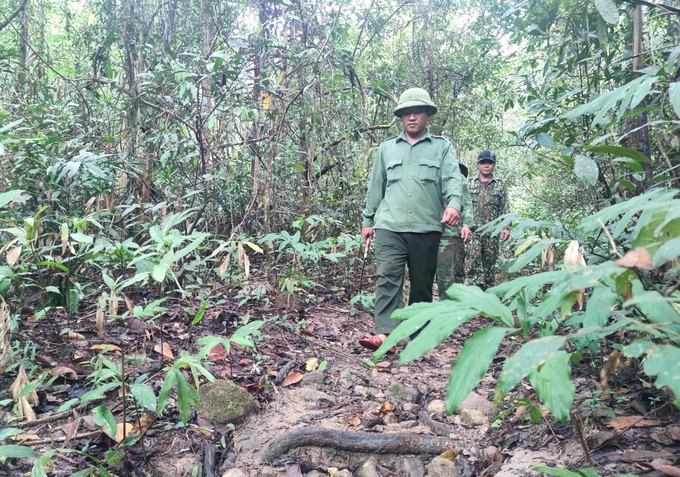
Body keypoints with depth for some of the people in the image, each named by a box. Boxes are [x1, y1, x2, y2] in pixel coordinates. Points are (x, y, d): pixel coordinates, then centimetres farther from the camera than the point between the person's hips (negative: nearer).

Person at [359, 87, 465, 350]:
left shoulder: (442, 147, 9)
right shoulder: (387, 148, 17)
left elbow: (453, 179, -5)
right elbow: (375, 187, 19)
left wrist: (453, 204, -25)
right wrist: (368, 220, 17)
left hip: (427, 229, -1)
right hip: (390, 227, 1)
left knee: (422, 284, 7)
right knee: (387, 279, -13)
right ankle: (384, 333, -19)